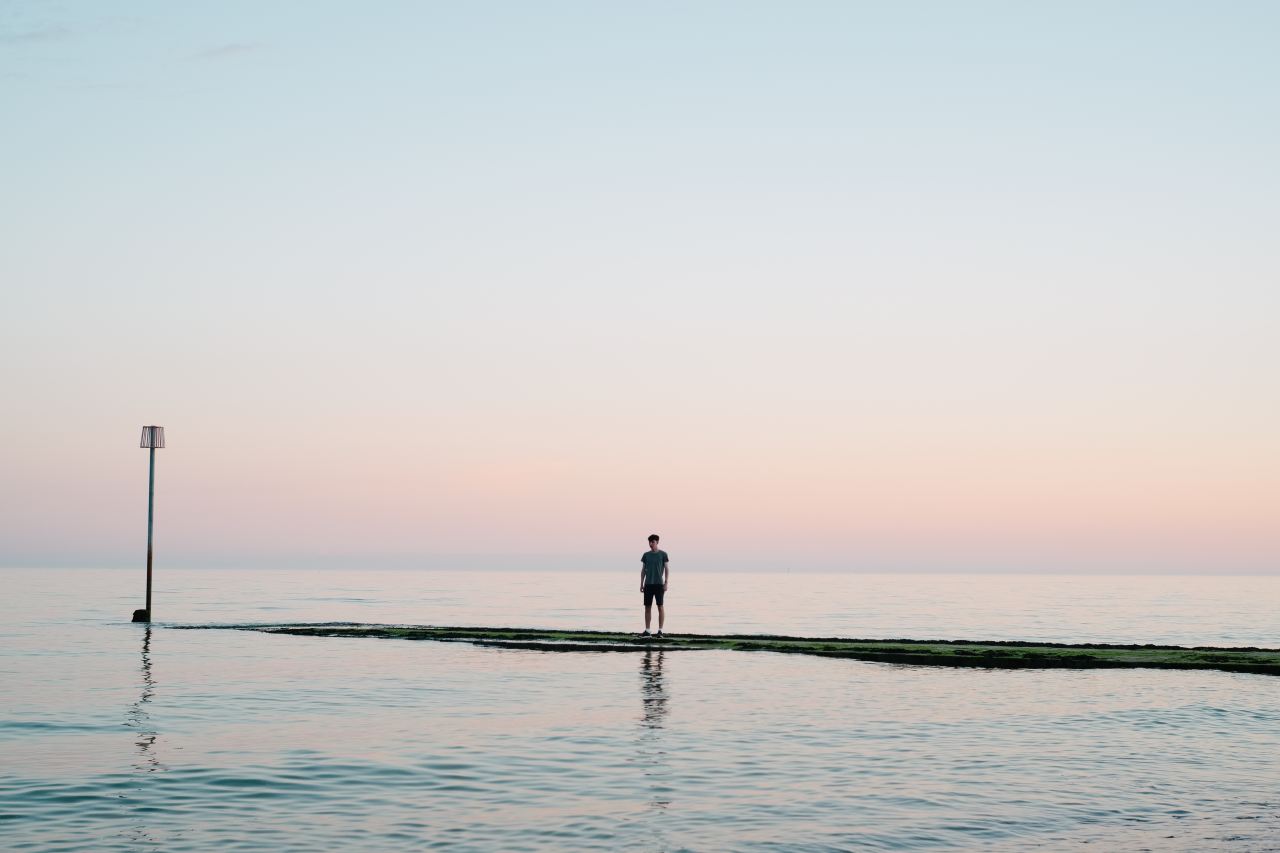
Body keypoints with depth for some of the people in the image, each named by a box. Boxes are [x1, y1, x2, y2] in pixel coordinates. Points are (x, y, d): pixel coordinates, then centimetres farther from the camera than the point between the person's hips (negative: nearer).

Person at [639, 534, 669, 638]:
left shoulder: (663, 554, 1)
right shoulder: (646, 555, 10)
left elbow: (667, 569, 1)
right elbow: (643, 570, 14)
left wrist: (666, 583, -6)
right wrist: (641, 584, 8)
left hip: (659, 584, -3)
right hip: (648, 585, 3)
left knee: (660, 606, -4)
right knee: (647, 607, 4)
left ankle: (660, 631, 0)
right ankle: (647, 631, 8)